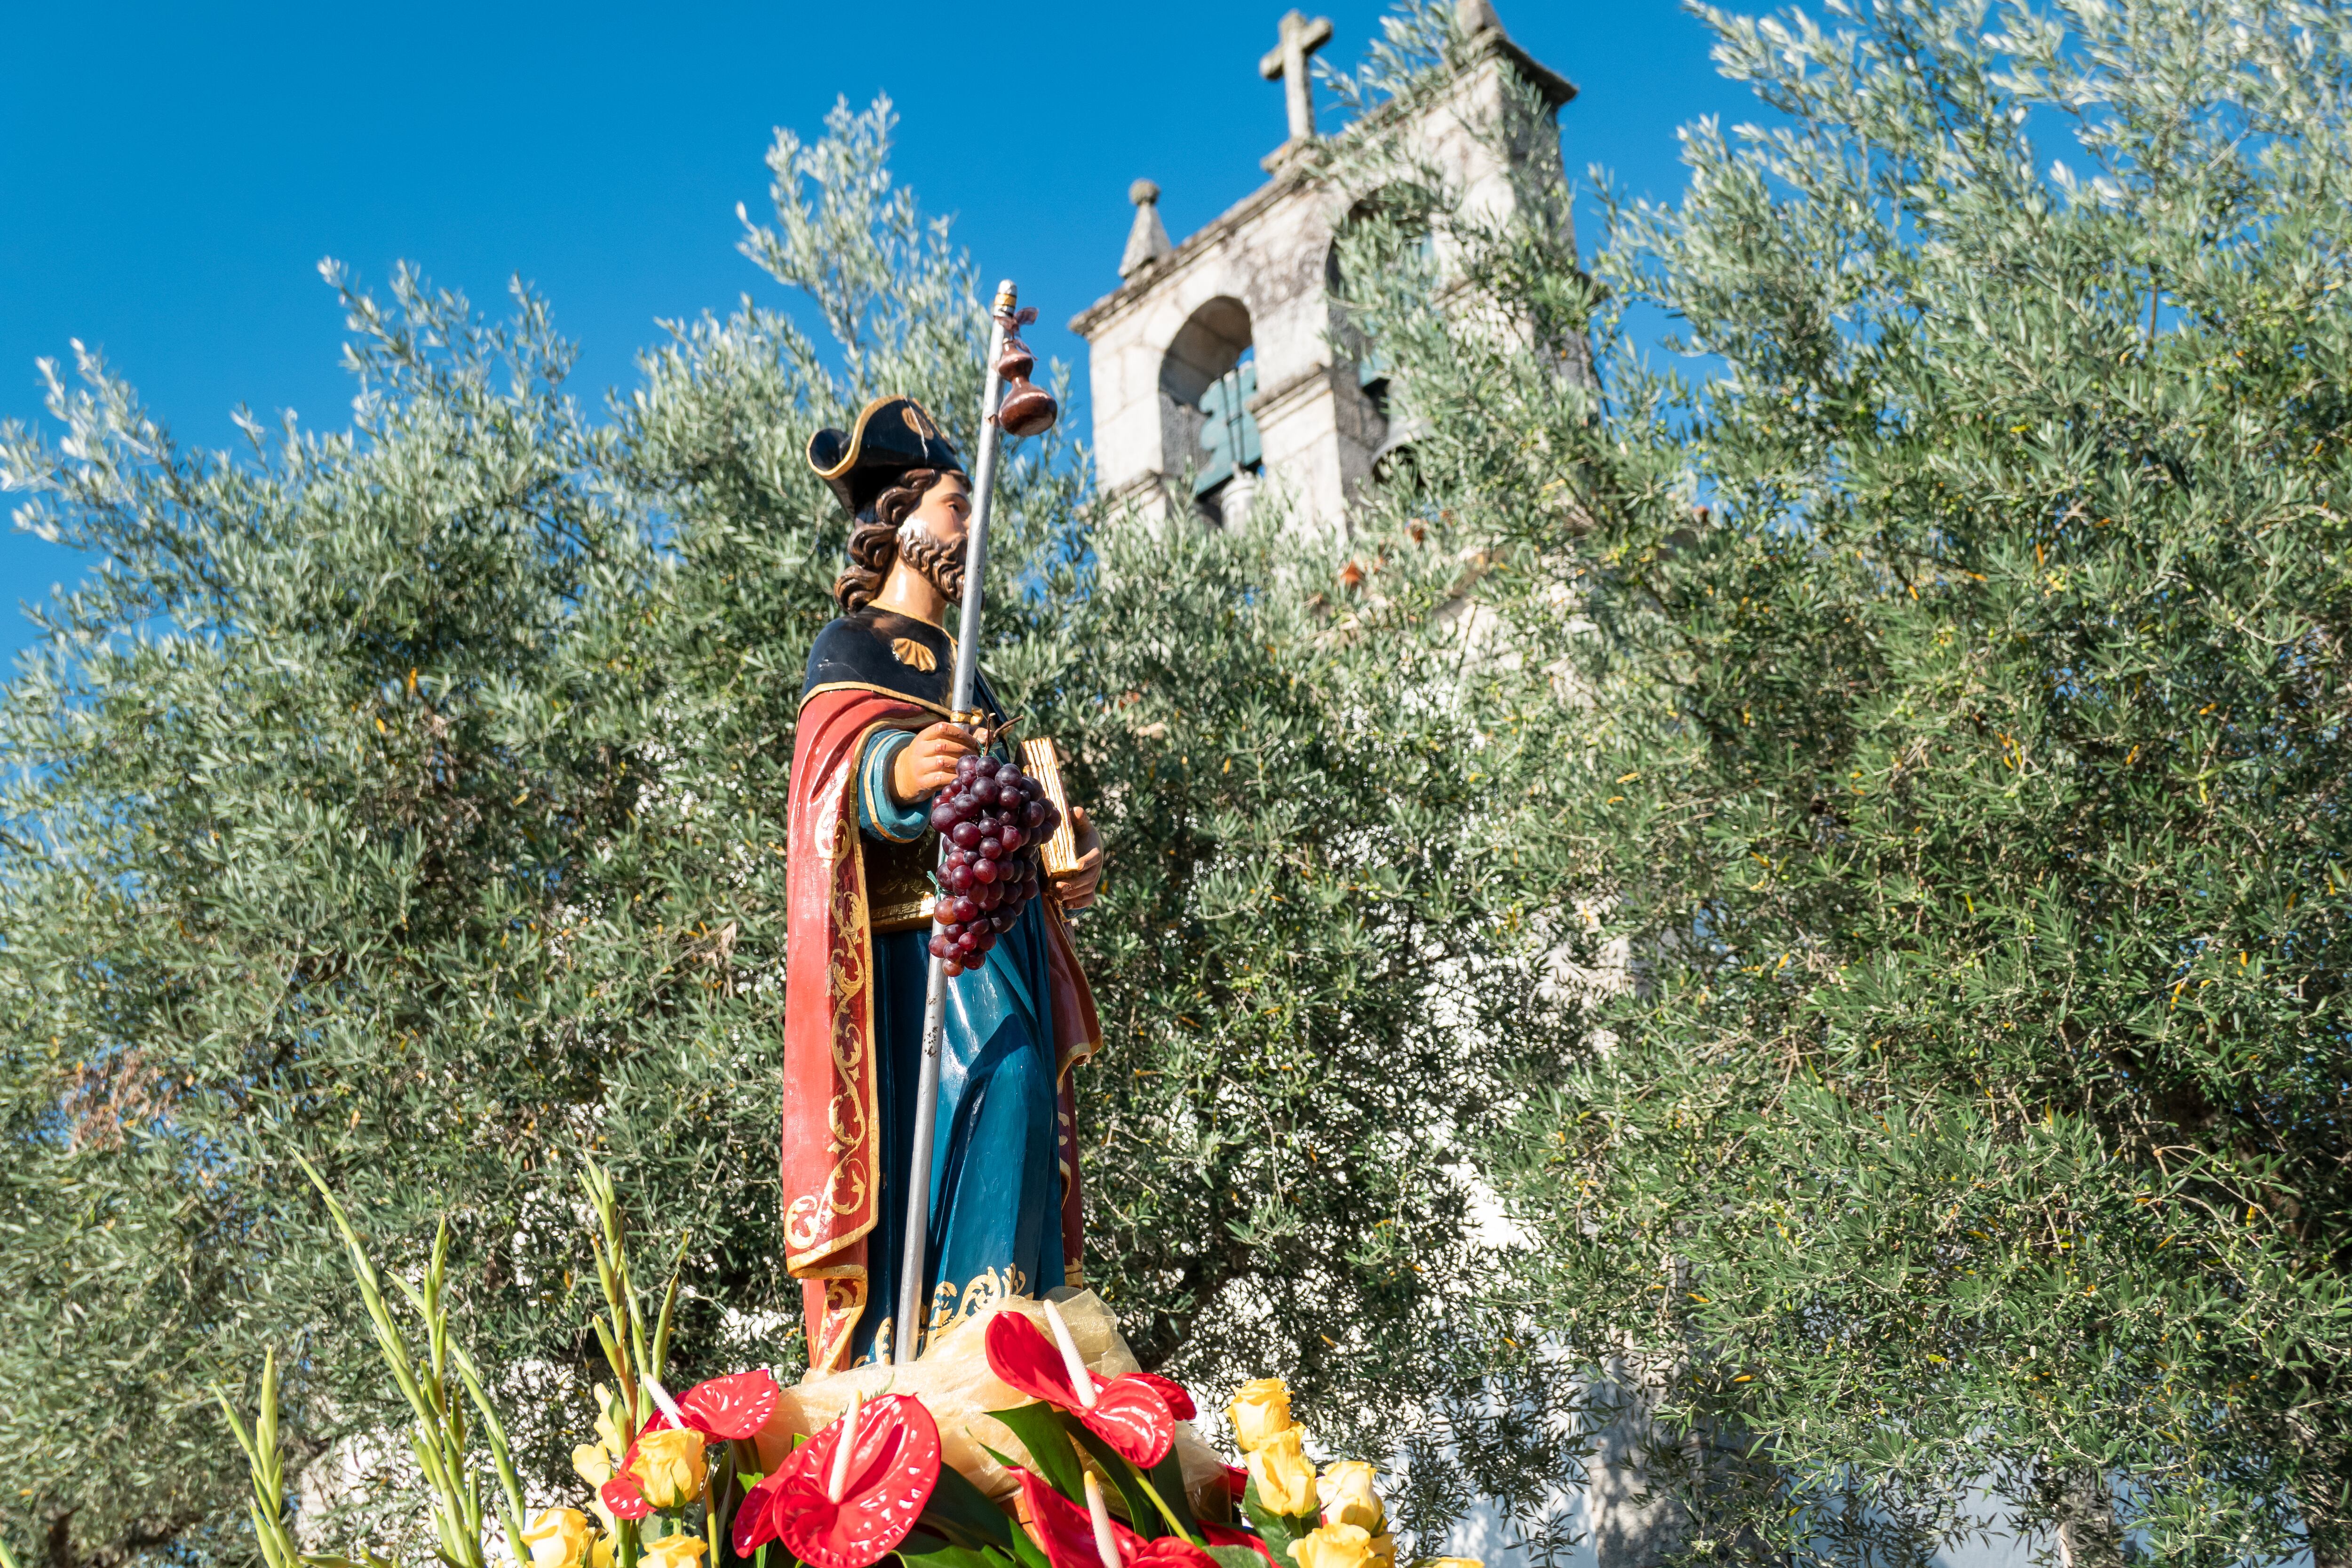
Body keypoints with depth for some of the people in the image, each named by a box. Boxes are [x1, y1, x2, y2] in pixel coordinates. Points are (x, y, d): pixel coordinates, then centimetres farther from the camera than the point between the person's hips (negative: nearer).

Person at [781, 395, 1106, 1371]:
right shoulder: (855, 646, 3)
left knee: (1015, 1100, 0)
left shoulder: (949, 661, 29)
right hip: (929, 934, -9)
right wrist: (900, 769, -39)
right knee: (1002, 1088, -26)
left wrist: (1071, 852, 12)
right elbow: (844, 770, -15)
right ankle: (957, 1333, -27)